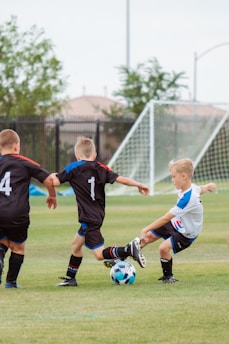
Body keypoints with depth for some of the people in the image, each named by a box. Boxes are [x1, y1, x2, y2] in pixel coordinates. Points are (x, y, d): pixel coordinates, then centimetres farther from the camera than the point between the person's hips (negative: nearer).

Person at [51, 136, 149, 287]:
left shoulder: (74, 168, -7)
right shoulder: (101, 168, 6)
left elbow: (54, 182, -8)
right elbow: (120, 179, 0)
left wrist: (53, 176, 15)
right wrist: (140, 185, 11)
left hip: (88, 218, -8)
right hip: (98, 216, 8)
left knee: (100, 254, -10)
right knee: (76, 244, 23)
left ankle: (129, 250, -27)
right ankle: (70, 278, 29)